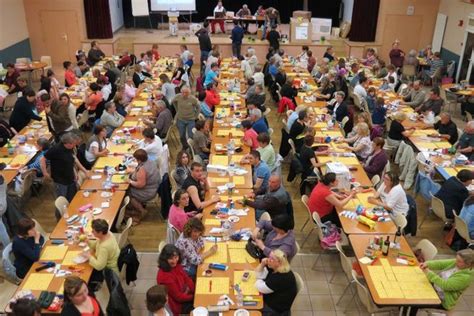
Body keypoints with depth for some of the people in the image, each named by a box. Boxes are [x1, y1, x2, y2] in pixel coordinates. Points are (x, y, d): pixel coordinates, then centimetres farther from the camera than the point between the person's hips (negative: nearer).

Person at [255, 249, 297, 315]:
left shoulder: (282, 277, -31)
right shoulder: (272, 267, -4)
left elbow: (261, 288, -26)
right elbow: (259, 275, 4)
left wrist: (258, 282, -4)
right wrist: (262, 264, -13)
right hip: (269, 299, 8)